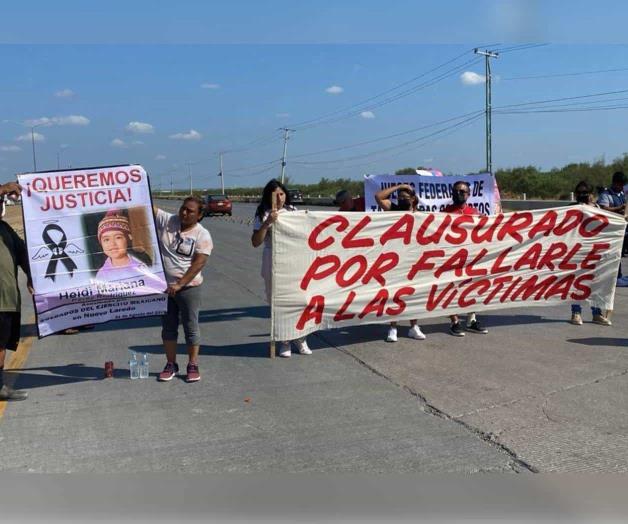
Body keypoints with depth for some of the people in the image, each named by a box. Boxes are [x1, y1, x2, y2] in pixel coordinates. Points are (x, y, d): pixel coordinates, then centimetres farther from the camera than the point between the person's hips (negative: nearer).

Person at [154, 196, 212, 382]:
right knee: (168, 326, 12)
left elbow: (199, 264, -15)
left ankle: (193, 365, 17)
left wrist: (180, 284, -21)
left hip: (188, 287, -3)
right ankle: (171, 364, 24)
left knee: (191, 327, 4)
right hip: (164, 285, 4)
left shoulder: (202, 235, -9)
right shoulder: (166, 220, 1)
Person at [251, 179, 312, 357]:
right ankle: (284, 341, 14)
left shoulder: (292, 211, 9)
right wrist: (267, 223, -17)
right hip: (273, 262, -3)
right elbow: (255, 242, -9)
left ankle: (300, 339, 17)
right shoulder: (263, 215, -1)